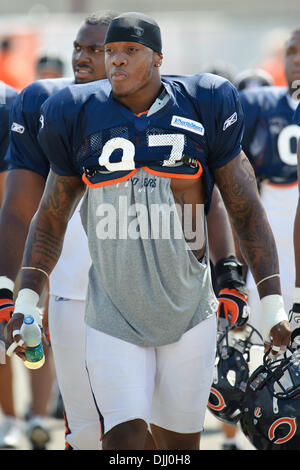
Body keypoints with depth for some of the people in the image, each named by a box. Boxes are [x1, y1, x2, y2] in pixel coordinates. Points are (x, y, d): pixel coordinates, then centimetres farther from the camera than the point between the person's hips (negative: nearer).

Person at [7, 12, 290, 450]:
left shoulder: (203, 110, -4)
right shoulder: (79, 116, -1)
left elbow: (247, 211, 0)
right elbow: (50, 219, 9)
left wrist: (273, 305, -5)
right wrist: (25, 302, 0)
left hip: (188, 313, 0)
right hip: (114, 316, 0)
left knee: (179, 444, 7)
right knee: (124, 438, -14)